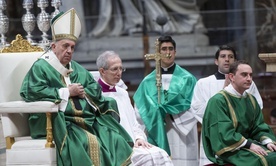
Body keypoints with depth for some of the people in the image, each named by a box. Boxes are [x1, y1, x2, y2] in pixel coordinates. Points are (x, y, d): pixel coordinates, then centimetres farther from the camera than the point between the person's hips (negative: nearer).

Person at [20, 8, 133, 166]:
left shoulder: (77, 69, 22)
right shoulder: (41, 67, -1)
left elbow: (96, 88, 22)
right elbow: (33, 92, -17)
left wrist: (84, 93, -3)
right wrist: (66, 92, -10)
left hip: (87, 119, 7)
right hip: (61, 123, -7)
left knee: (116, 140, -15)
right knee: (90, 143, -32)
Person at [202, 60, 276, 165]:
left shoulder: (251, 100, 14)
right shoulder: (218, 101, -9)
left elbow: (259, 127, 11)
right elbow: (223, 132, -18)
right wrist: (249, 144, -25)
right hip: (228, 149, -7)